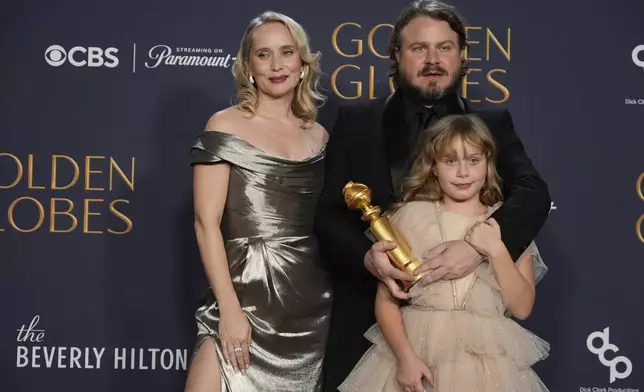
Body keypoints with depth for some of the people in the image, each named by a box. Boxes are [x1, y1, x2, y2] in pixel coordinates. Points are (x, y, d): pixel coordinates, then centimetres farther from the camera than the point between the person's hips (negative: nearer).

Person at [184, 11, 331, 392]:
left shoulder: (319, 135, 11)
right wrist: (230, 310, -14)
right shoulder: (226, 126, -2)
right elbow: (206, 222, -7)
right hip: (247, 294, -4)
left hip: (312, 301, 4)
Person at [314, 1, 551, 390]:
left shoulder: (493, 125, 6)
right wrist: (367, 257, -19)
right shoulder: (356, 122, 6)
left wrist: (481, 245, -27)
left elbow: (532, 194, -8)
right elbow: (329, 214, 1)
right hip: (368, 316, 1)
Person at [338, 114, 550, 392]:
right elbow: (386, 299, -2)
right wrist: (405, 356, -14)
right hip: (419, 353, -1)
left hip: (488, 363, 2)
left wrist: (497, 251, -11)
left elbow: (521, 308, -1)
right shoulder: (410, 216, -1)